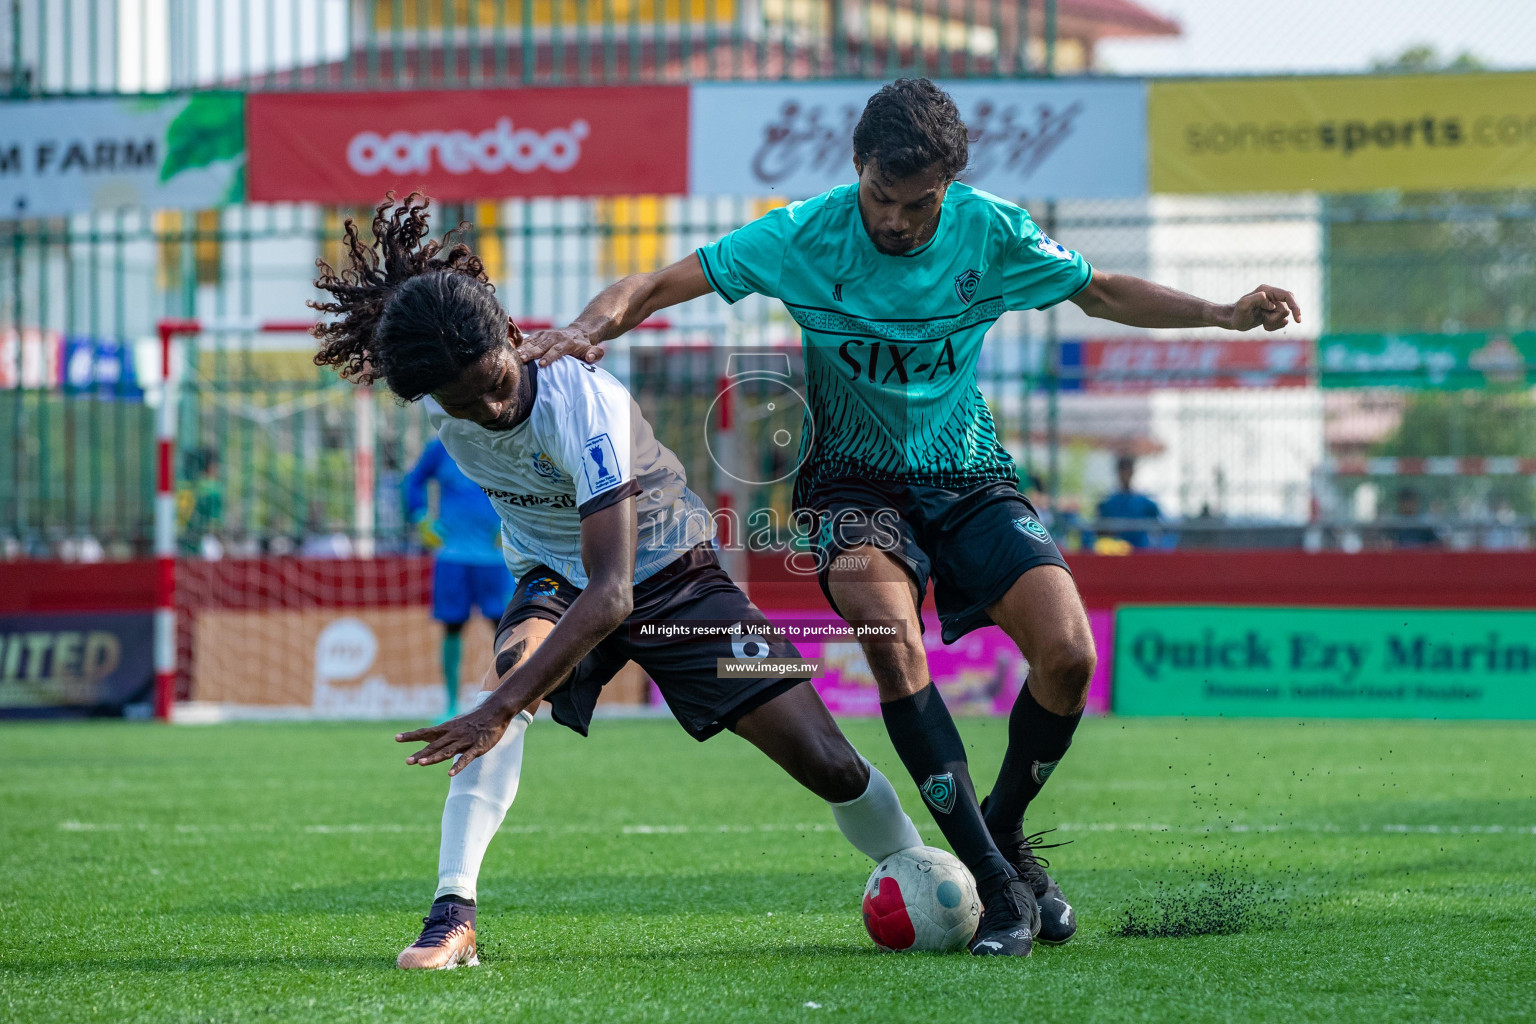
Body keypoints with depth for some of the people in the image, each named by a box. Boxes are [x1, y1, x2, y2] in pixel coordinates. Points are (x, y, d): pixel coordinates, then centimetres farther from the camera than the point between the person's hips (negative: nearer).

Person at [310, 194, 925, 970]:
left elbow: (612, 594, -44)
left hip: (673, 576, -3)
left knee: (826, 761, -10)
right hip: (555, 583, 3)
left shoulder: (582, 407, -37)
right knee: (514, 666, -34)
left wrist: (502, 705, -53)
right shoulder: (442, 412, -18)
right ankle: (452, 915, -39)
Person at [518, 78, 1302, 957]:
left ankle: (1005, 832, 10)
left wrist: (1223, 314, 1)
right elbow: (663, 284, -12)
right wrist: (591, 327, -32)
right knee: (888, 630, -34)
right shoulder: (806, 236, -13)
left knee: (1068, 655, -21)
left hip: (971, 478, 2)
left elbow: (1103, 293, 11)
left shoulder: (992, 233, -6)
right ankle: (996, 883, -27)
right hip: (855, 481, -2)